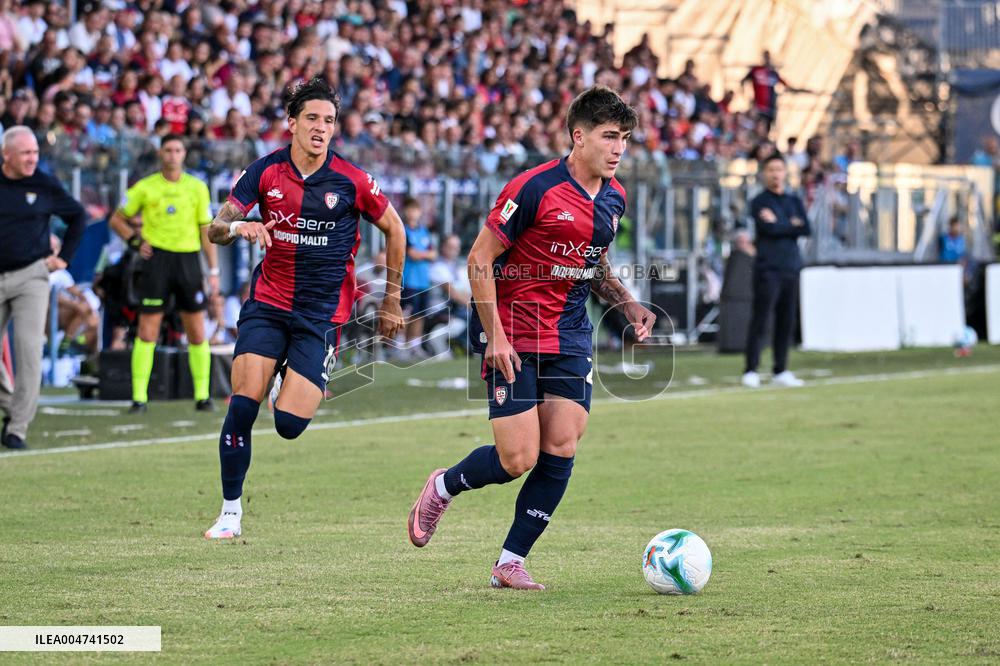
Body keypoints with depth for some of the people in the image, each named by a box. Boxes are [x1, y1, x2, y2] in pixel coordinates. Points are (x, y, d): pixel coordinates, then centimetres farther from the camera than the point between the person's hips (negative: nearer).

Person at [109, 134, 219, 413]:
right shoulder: (145, 188, 4)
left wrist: (213, 271, 3)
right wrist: (136, 241, -2)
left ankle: (202, 396, 10)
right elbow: (117, 219, 13)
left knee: (197, 334, 2)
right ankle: (139, 397, -3)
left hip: (189, 259, 2)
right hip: (156, 258, -2)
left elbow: (206, 230, 8)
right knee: (147, 332, -5)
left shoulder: (197, 188, 7)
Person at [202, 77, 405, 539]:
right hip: (267, 304, 1)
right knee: (243, 403, -14)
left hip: (322, 314, -1)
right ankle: (231, 512, -1)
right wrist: (238, 227, -26)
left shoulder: (350, 181, -7)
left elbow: (394, 230, 8)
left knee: (289, 425, -11)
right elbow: (215, 229, -2)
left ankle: (298, 383, 26)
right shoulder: (265, 171, -2)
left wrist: (391, 301, 11)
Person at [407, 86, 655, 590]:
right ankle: (442, 488, 22)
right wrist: (495, 336, -18)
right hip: (512, 336, -6)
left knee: (561, 452, -4)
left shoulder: (613, 199, 7)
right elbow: (480, 259, -13)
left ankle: (510, 563, 7)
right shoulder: (534, 189, -16)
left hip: (569, 337, 6)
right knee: (517, 459, -9)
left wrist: (628, 305, 5)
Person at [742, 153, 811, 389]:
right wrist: (792, 225, -1)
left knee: (786, 322, 6)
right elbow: (768, 229, -14)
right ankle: (751, 371, -9)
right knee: (760, 321, -9)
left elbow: (806, 229, 2)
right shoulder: (758, 202, 2)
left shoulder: (795, 202, 17)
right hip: (768, 269, -5)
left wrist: (778, 224, -6)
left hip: (791, 267, 5)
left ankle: (781, 371, 11)